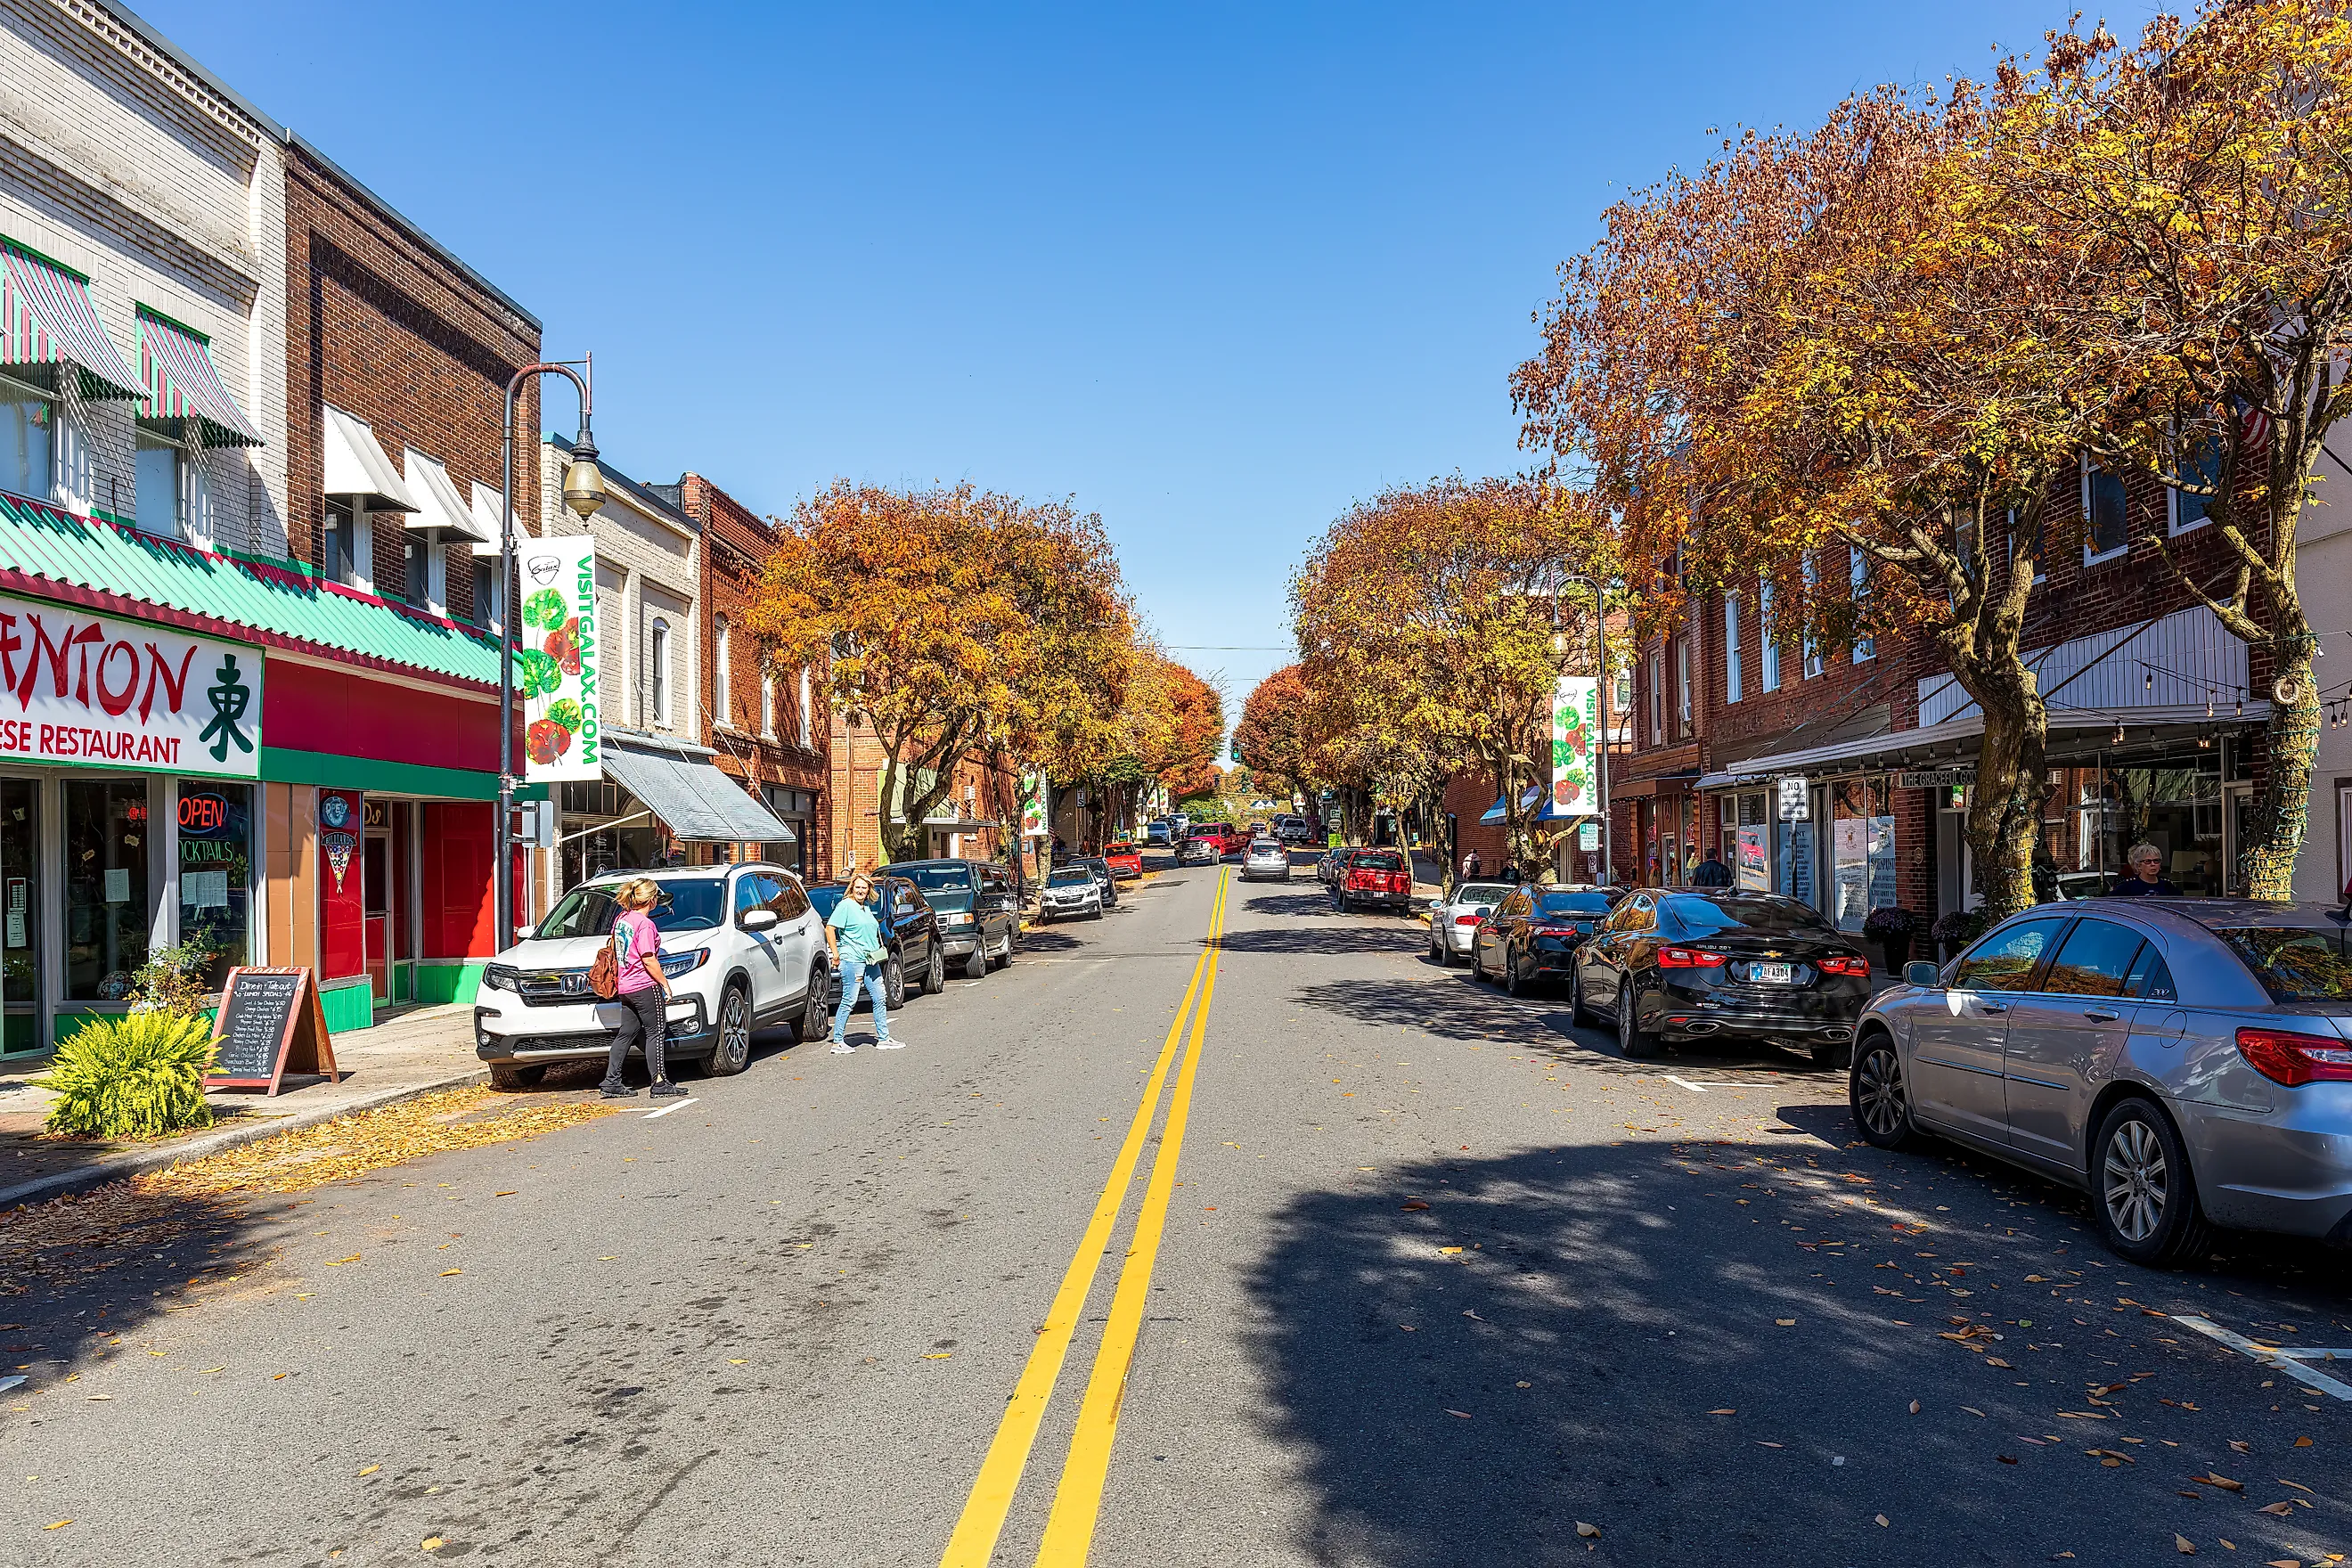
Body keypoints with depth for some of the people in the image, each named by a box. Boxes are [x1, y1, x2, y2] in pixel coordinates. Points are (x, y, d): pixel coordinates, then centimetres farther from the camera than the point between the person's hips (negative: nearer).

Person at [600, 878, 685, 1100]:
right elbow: (649, 961, -18)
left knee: (626, 1034, 13)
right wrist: (665, 983, -10)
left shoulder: (621, 918, 9)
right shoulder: (644, 924, -17)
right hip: (646, 986, -9)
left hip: (625, 987, 9)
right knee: (655, 1033, -1)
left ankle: (611, 1083, 13)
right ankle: (660, 1084, 1)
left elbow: (613, 948, 18)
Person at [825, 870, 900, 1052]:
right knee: (849, 1001, -6)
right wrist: (836, 955, -15)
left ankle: (883, 1039, 15)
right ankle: (838, 1042, 1)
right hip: (852, 960, -8)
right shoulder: (845, 905, -8)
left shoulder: (867, 906, 16)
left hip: (870, 960, 8)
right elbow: (829, 929, -13)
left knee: (880, 999, 9)